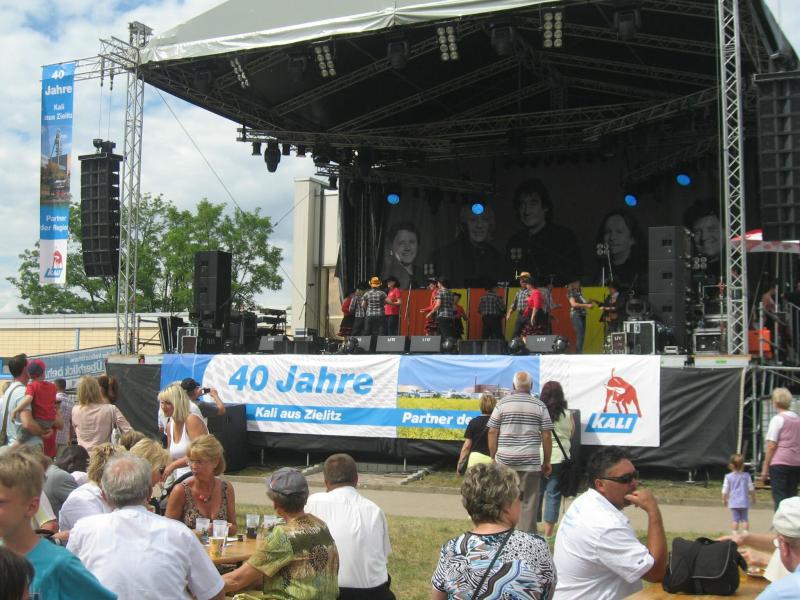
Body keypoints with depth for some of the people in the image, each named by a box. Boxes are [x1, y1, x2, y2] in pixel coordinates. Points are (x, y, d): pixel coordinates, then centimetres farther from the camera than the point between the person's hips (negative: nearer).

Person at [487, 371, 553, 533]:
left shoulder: (502, 403, 3)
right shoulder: (540, 406, 2)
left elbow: (492, 433, 1)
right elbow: (546, 436, 0)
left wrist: (493, 457, 9)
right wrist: (547, 462, 8)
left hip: (505, 461, 1)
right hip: (530, 462, -1)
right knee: (528, 502, 3)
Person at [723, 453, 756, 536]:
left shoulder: (728, 477, -5)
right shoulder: (746, 476, -1)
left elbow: (725, 490, -2)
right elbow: (751, 489, 5)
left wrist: (724, 499, 12)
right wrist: (753, 497, 21)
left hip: (733, 502, -1)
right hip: (744, 502, 1)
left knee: (735, 519, 2)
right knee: (744, 518, 9)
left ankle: (734, 533, -2)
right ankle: (745, 532, 4)